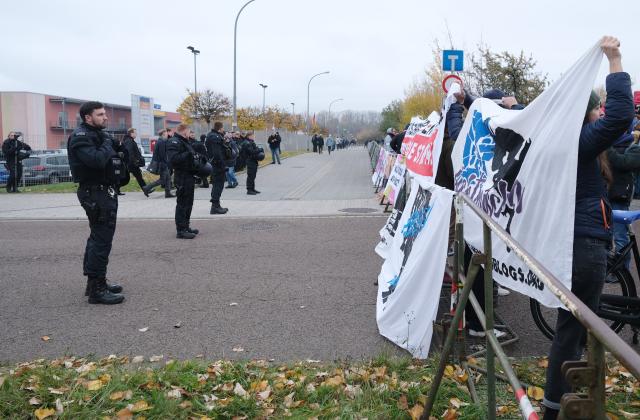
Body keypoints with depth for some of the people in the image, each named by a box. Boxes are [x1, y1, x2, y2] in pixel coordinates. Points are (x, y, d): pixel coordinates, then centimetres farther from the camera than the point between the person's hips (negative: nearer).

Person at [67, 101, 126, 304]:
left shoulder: (98, 134, 16)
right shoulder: (81, 137, -14)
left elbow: (108, 156, 17)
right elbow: (97, 159, -30)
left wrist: (118, 151, -2)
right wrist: (107, 145, -14)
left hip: (105, 191, 11)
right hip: (95, 193, -11)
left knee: (98, 237, 17)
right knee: (102, 239, -11)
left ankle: (95, 282, 28)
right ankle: (96, 289, -7)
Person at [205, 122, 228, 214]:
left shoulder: (211, 136, 16)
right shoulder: (215, 137, -17)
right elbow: (217, 153, -23)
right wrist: (223, 165, -21)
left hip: (214, 165, 11)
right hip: (218, 165, -11)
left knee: (216, 185, 16)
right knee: (218, 185, -6)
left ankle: (216, 205, 25)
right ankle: (215, 207, -5)